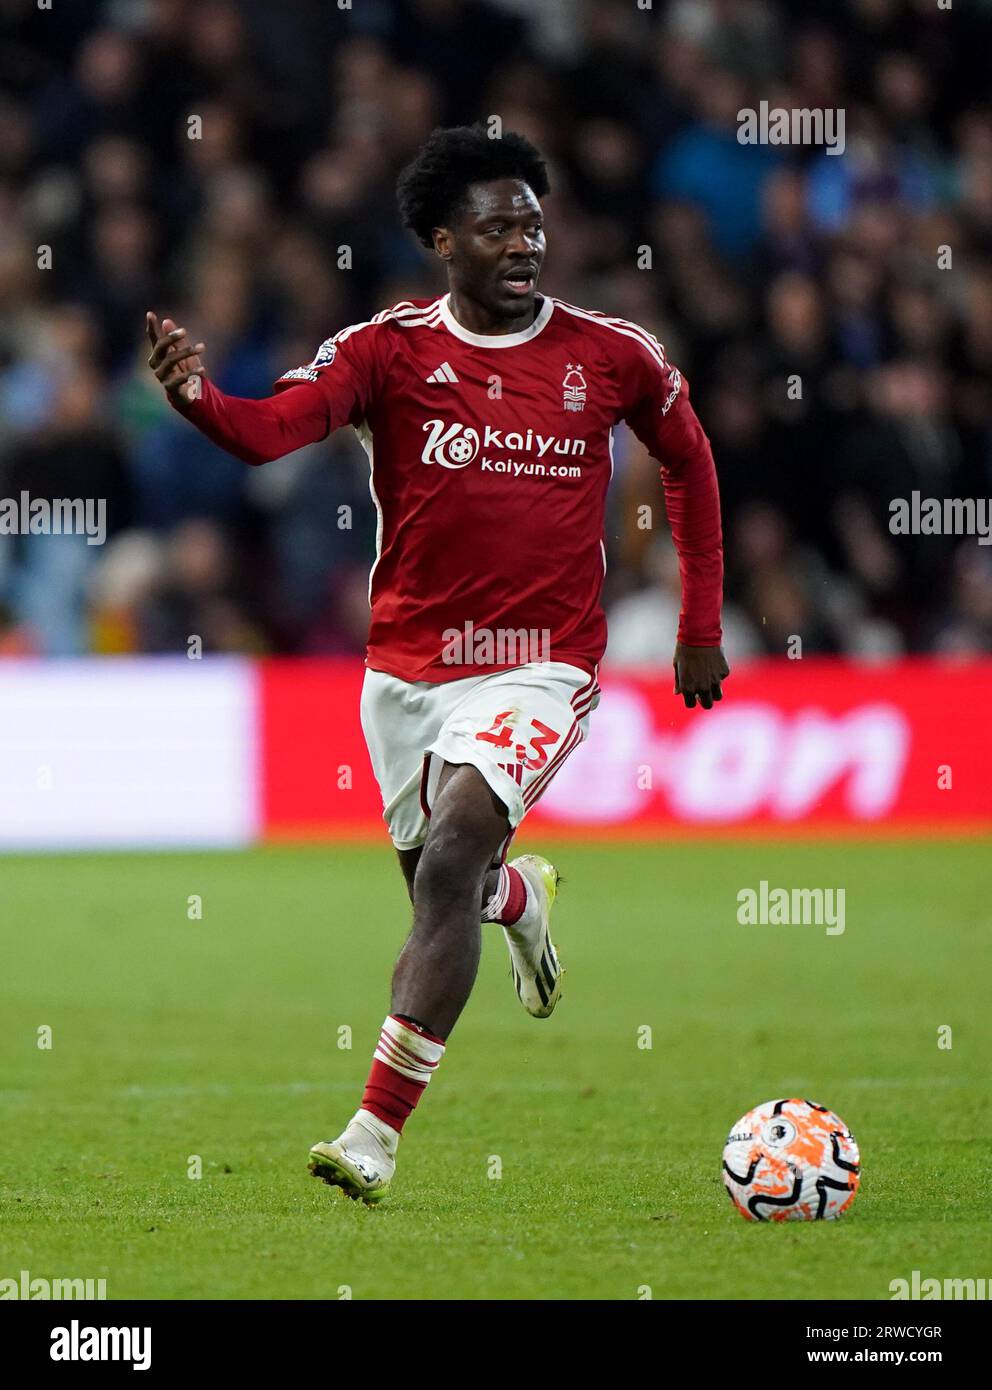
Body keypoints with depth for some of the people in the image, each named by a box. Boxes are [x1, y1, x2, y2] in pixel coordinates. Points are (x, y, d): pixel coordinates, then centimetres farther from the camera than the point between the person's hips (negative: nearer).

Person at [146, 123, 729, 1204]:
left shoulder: (611, 356, -1)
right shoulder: (389, 348, -5)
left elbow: (688, 461, 17)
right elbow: (273, 428, -21)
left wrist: (701, 627, 16)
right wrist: (197, 398, -43)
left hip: (541, 662, -2)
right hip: (409, 664, 2)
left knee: (451, 853, -22)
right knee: (439, 886, 14)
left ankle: (376, 1133, -22)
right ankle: (521, 894, 56)